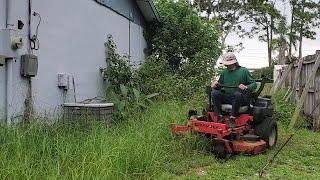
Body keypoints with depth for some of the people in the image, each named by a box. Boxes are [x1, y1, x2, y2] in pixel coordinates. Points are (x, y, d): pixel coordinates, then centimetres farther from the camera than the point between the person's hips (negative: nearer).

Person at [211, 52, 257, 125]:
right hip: (227, 97, 4)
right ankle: (219, 117, -25)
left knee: (237, 94, -38)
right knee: (214, 93, -20)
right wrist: (216, 84, -4)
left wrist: (246, 87, -22)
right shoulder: (224, 72, 15)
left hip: (242, 98, -4)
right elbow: (220, 83, 20)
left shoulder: (244, 71, 3)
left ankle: (232, 119, -32)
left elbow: (254, 84, 0)